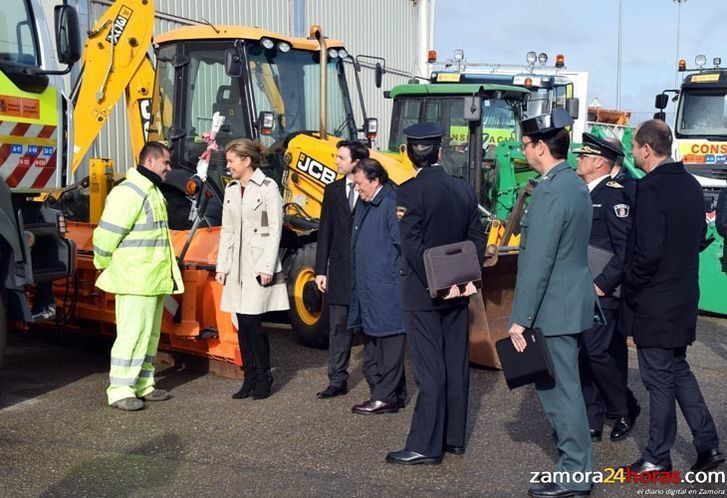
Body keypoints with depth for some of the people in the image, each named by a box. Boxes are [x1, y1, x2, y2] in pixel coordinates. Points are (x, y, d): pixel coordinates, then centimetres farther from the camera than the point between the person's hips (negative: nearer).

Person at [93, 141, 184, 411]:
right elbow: (107, 234, -18)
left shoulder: (152, 191, 17)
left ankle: (143, 385, 23)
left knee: (150, 333, 14)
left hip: (154, 279, 10)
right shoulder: (128, 192, -16)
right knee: (132, 333, -7)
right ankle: (120, 391, 0)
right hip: (135, 280, -10)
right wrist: (103, 266, -7)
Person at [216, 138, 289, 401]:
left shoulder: (268, 187, -6)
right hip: (236, 265, 6)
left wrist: (267, 266, -14)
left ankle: (263, 378, 6)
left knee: (251, 321, -9)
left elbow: (275, 229, -9)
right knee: (241, 323, 7)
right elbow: (226, 230, 14)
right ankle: (249, 378, 16)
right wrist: (222, 266, 9)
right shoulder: (231, 189, 13)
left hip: (259, 263, -6)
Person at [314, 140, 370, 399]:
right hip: (340, 268, 4)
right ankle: (337, 380, 14)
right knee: (338, 327, 7)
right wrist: (321, 269, 4)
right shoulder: (333, 190, 9)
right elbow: (325, 232, 9)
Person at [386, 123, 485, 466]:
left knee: (429, 370, -3)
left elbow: (413, 245, -18)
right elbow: (477, 239, 6)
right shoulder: (465, 190, 6)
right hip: (458, 291, 6)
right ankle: (454, 438, 22)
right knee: (456, 365, 12)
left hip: (424, 293, -6)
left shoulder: (409, 191, -13)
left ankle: (425, 446, 4)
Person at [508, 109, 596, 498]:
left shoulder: (551, 192, -20)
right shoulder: (575, 184, 11)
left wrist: (520, 319, -18)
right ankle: (576, 459, 30)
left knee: (559, 389, 0)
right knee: (561, 385, 18)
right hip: (573, 299, 10)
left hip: (555, 307, -10)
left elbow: (537, 262, -22)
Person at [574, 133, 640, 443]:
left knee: (597, 353, -8)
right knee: (586, 357, 9)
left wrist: (603, 284, -19)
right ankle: (592, 423, 18)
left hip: (602, 293, -8)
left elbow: (626, 249, -17)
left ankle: (626, 408, 15)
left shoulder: (614, 195, -12)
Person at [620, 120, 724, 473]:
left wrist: (630, 288, -12)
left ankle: (658, 457, 17)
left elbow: (648, 252, -25)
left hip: (655, 301, -8)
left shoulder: (651, 189, -21)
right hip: (683, 296, 9)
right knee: (678, 370, 20)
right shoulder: (690, 185, 7)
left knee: (659, 378, 4)